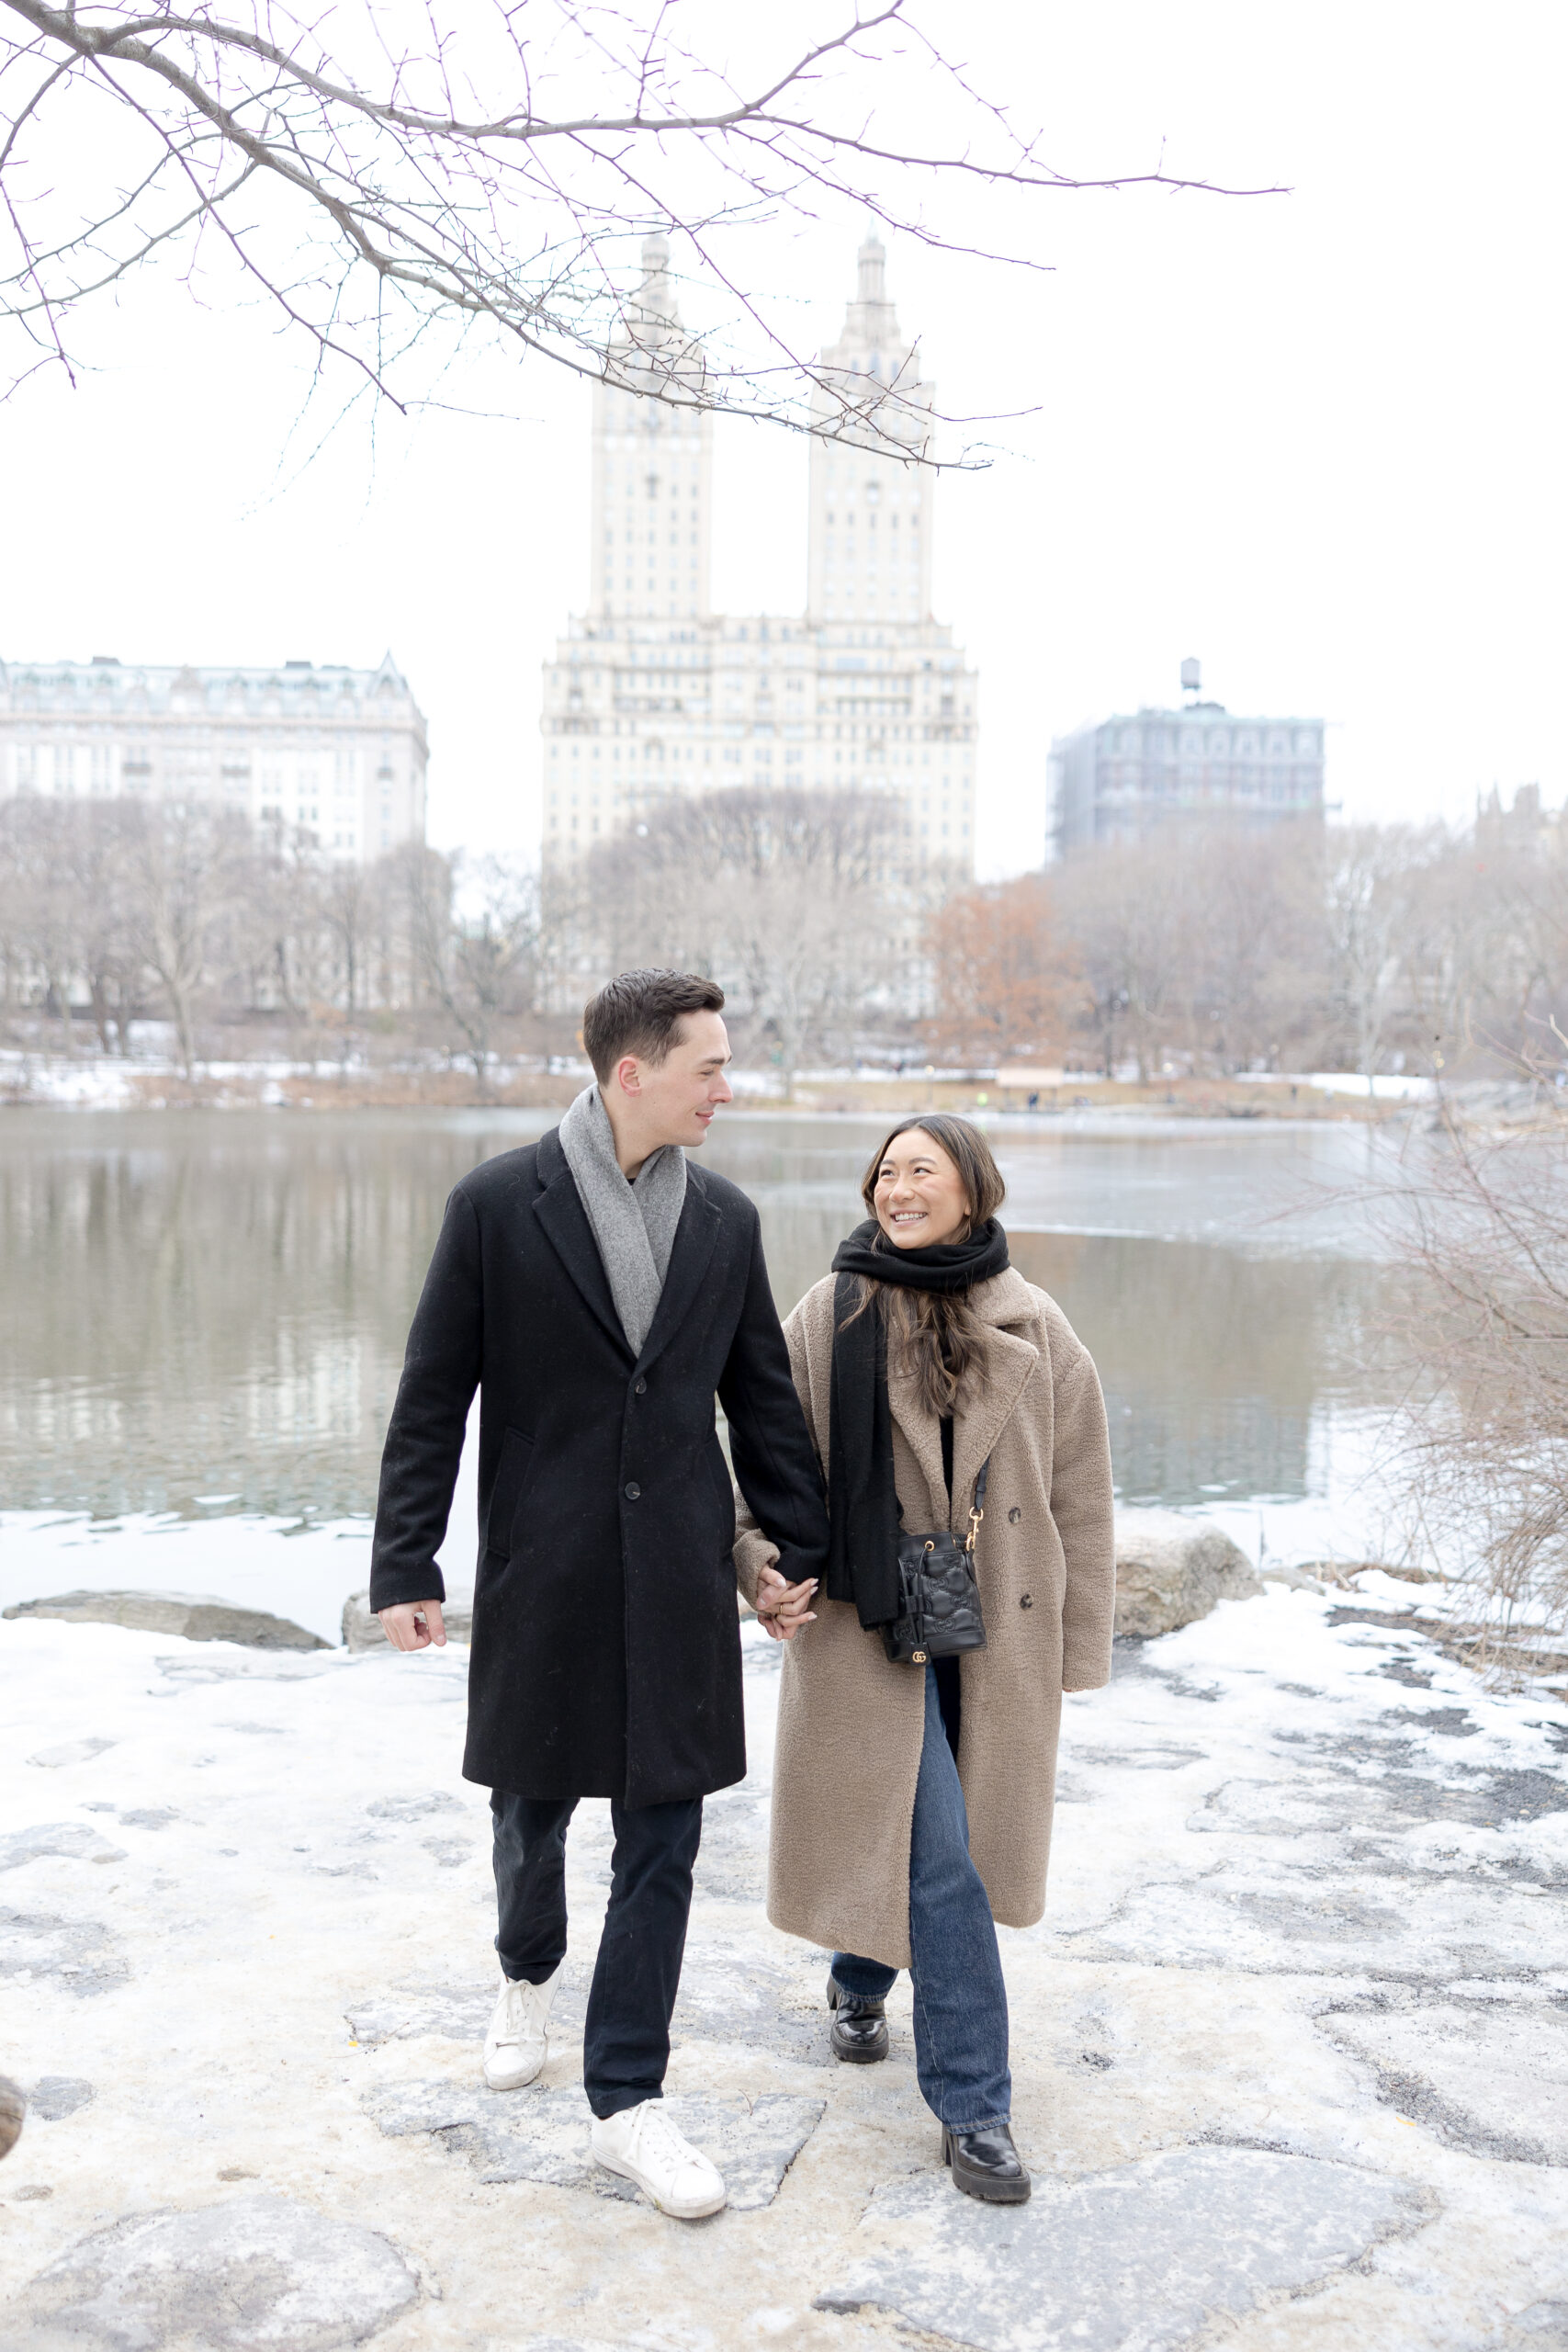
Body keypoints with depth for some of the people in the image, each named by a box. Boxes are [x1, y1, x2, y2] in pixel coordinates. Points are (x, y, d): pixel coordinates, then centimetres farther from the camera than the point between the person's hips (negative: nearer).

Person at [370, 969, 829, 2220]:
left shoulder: (726, 1219, 3)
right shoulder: (499, 1203, -8)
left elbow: (765, 1399, 10)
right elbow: (433, 1398, -5)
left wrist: (803, 1551, 12)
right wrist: (407, 1565, -7)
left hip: (678, 1580, 2)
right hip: (542, 1576, -2)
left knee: (662, 1843, 5)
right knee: (533, 1805, 16)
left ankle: (627, 2098, 19)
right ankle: (529, 1970, 48)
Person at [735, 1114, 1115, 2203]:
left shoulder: (1036, 1330, -1)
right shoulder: (831, 1315, -5)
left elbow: (1079, 1497, 4)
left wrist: (1074, 1653, 3)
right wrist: (760, 1561, -16)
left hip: (996, 1632, 3)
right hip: (869, 1624, -3)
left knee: (963, 1838, 16)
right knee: (938, 1855, -6)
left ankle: (861, 1980, 45)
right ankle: (972, 2106, 8)